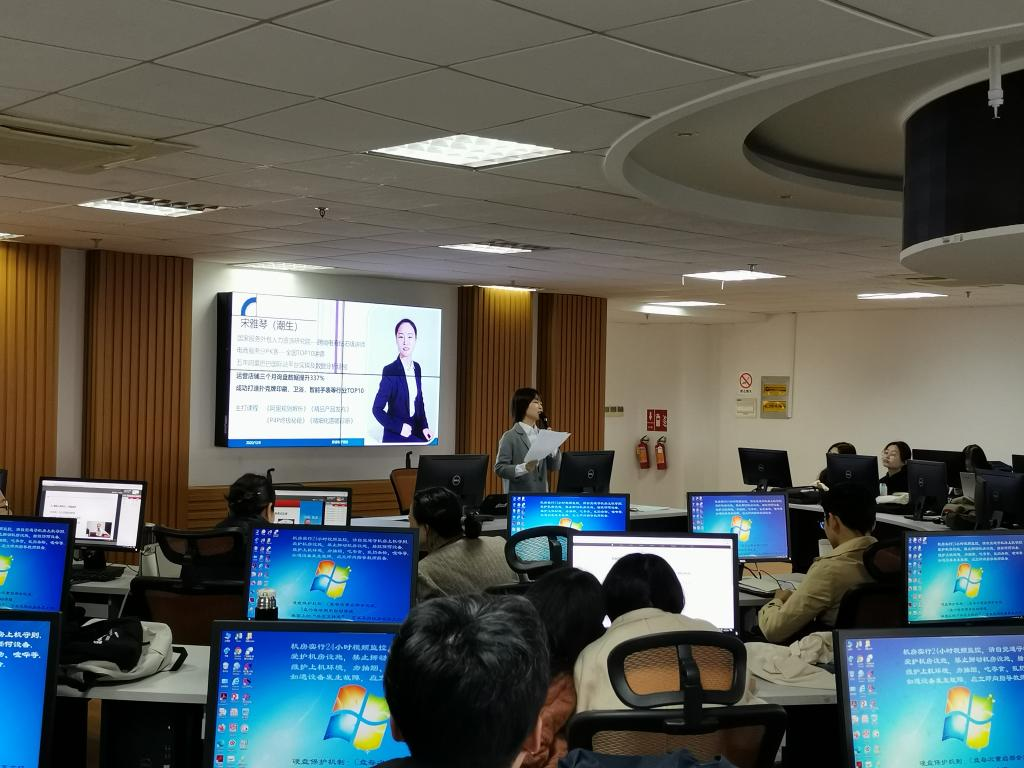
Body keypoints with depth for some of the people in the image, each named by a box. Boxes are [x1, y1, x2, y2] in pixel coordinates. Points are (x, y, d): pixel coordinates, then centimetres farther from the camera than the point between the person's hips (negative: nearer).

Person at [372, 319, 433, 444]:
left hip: (416, 434, 6)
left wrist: (424, 426, 0)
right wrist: (399, 427, -21)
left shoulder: (417, 368, 4)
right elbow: (377, 409, -12)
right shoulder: (389, 371, -15)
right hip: (395, 436, -6)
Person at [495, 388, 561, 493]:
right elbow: (499, 468, -12)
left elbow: (554, 467, 10)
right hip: (518, 496, -5)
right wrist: (524, 468, -26)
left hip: (541, 495, 5)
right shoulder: (510, 437, -8)